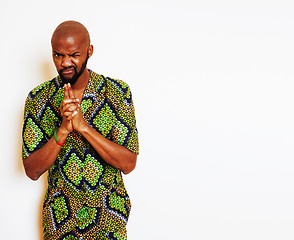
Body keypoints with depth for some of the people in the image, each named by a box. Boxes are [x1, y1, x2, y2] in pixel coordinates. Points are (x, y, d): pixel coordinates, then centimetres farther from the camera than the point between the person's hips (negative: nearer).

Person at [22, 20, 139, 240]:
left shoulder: (118, 92, -11)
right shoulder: (38, 98, -7)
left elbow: (129, 164, -16)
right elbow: (32, 171, -10)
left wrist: (84, 126, -27)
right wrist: (63, 130, -25)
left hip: (110, 216, -1)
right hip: (59, 216, 1)